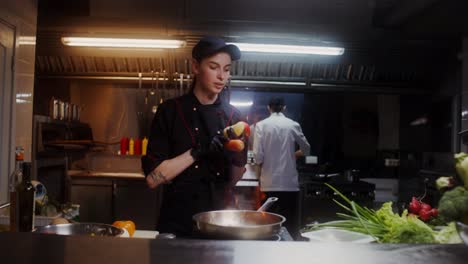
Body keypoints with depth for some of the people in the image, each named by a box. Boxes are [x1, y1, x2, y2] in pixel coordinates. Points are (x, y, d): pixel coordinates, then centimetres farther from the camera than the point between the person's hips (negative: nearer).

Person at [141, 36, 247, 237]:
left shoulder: (233, 117, 2)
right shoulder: (170, 111, -7)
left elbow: (234, 179, 4)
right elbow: (152, 178, -11)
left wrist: (236, 158, -15)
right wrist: (196, 152, -20)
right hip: (177, 223, -2)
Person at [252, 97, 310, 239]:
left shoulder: (261, 125, -3)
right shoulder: (293, 125, 1)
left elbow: (258, 156, -8)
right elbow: (306, 149, 13)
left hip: (270, 183, -1)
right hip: (290, 182, 1)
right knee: (292, 225, 9)